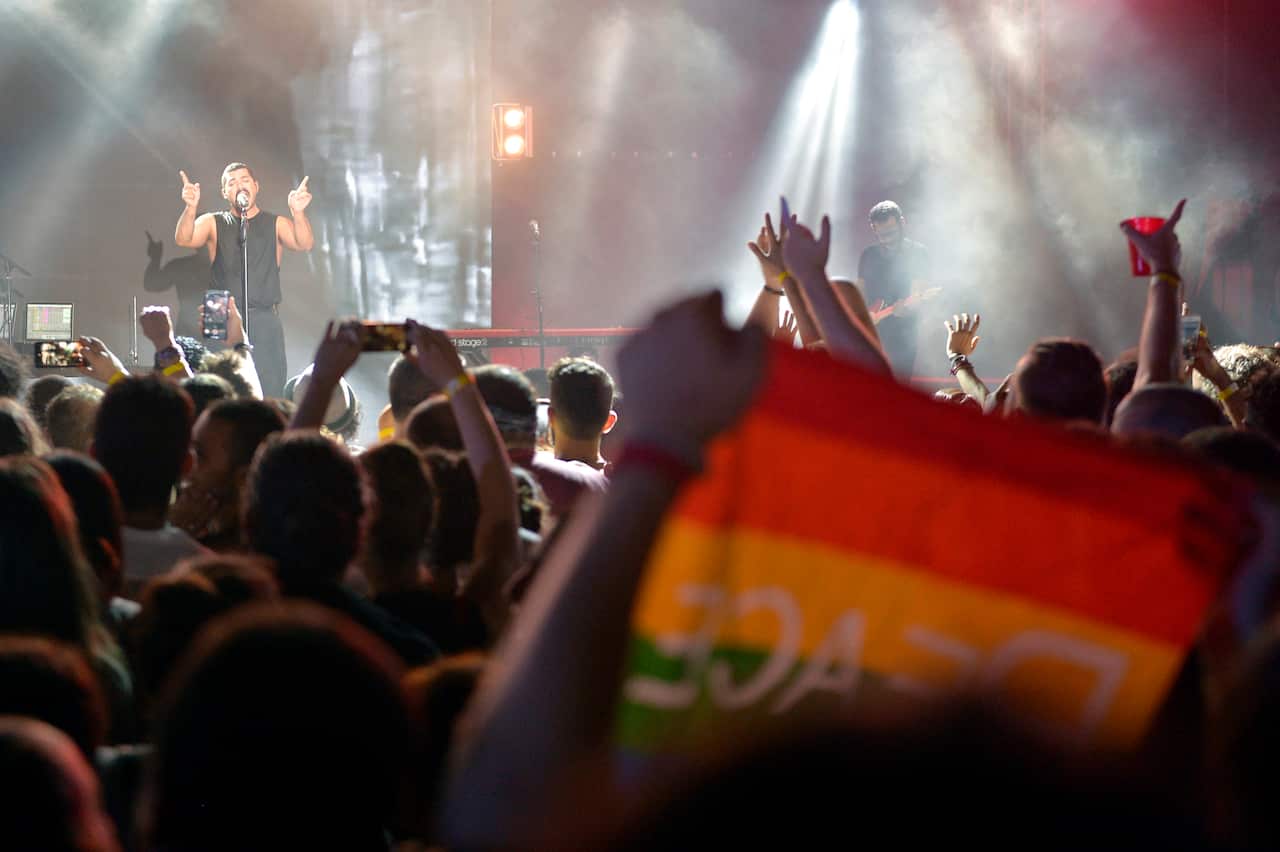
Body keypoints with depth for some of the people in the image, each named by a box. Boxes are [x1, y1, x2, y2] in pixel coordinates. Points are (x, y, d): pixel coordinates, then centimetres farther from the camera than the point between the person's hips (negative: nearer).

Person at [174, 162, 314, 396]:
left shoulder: (276, 224, 11)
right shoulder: (214, 224, 12)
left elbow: (304, 244, -6)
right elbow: (183, 239, -5)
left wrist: (298, 213, -26)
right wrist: (190, 208, -25)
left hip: (265, 321, 0)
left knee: (271, 388, -9)